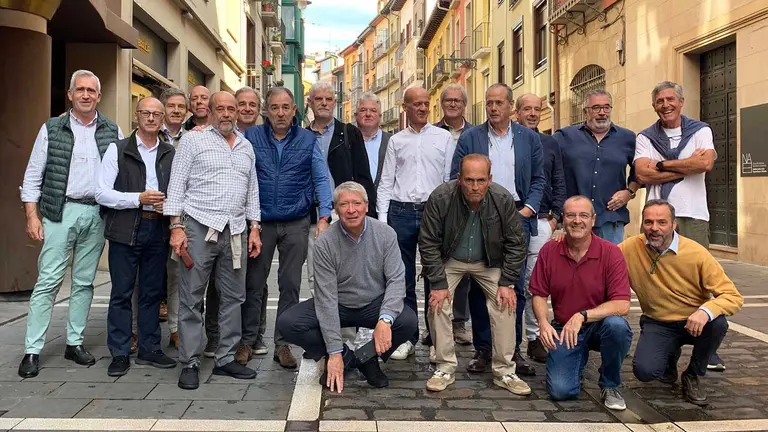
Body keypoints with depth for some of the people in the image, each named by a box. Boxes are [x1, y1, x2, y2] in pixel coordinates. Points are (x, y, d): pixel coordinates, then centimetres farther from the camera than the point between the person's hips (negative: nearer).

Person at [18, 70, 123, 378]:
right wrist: (32, 216, -4)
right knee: (48, 281, -3)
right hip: (61, 212, -2)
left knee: (84, 282, 9)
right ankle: (32, 350, 4)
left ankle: (75, 342, 19)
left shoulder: (113, 131, 9)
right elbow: (33, 175, 3)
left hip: (97, 214, 2)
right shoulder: (52, 128, 4)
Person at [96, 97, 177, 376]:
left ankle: (149, 349, 21)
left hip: (158, 230, 3)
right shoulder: (117, 149, 1)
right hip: (126, 230, -3)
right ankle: (120, 354, 13)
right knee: (122, 293, 3)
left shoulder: (170, 154, 10)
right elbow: (102, 193, -5)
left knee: (152, 292, 10)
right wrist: (139, 198, -15)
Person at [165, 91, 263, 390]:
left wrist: (254, 228, 12)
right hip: (199, 227, -5)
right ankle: (190, 363, 9)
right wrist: (176, 226, -11)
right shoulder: (193, 140, 1)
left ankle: (226, 359, 19)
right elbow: (177, 184, -3)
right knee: (191, 298, 0)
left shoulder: (246, 147, 16)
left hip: (235, 231, 5)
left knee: (233, 297, 8)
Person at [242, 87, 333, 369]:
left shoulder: (307, 140, 3)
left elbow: (321, 179, 1)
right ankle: (247, 340, 21)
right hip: (260, 222, 0)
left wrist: (324, 217, -10)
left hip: (296, 224, 0)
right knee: (253, 284, 6)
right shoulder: (252, 137, 2)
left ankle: (283, 344, 18)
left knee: (290, 285, 7)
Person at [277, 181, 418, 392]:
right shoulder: (325, 243, -16)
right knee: (287, 323, -21)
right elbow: (326, 297, -18)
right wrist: (335, 352, -20)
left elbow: (396, 279, -16)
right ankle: (344, 358, -2)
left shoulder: (385, 234, -12)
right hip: (337, 306, 0)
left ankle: (369, 359, 0)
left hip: (375, 305, 0)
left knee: (408, 321, -29)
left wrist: (385, 319, -35)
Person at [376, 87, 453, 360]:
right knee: (403, 277, 6)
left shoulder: (444, 138, 7)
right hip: (401, 212, 1)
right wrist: (382, 219, 1)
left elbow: (452, 178, 5)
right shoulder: (396, 141, 11)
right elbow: (386, 182, 9)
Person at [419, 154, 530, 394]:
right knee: (438, 305, -15)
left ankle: (504, 372, 5)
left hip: (489, 262, 1)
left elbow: (516, 243, -9)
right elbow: (428, 243, -18)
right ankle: (445, 368, 3)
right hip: (449, 260, -1)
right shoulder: (440, 198, -27)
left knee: (505, 306, -9)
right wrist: (438, 283, -20)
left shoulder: (503, 199, -22)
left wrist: (507, 282, -12)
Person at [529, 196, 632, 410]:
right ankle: (579, 360, 22)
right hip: (563, 329, 1)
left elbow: (622, 305, -20)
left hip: (600, 326, -1)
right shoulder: (549, 251, -5)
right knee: (560, 391, -17)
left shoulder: (610, 252, -13)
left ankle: (610, 386, -6)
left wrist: (582, 316, -30)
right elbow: (539, 295, 1)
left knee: (617, 326, -36)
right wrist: (543, 323, -18)